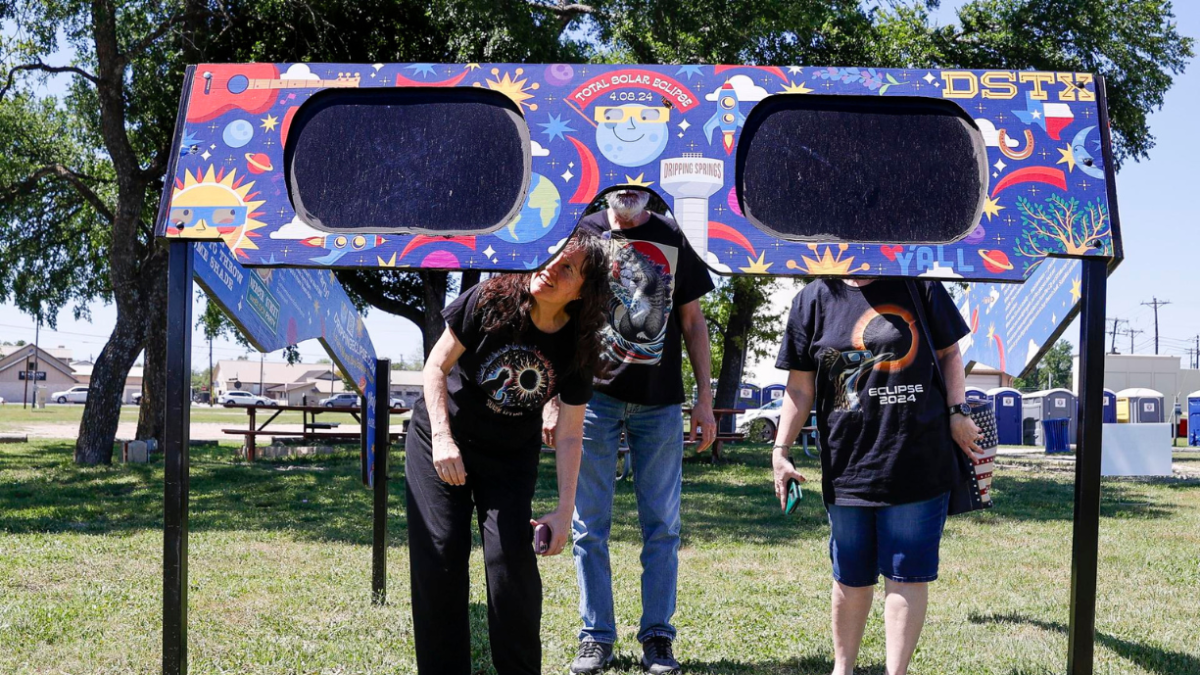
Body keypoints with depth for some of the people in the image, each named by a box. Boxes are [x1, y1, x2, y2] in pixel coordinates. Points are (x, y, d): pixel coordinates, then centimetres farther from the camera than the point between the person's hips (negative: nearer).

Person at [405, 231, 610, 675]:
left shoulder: (578, 348, -14)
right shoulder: (489, 301, -20)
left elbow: (569, 435, -9)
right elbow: (437, 365, -12)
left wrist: (564, 512, -14)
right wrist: (442, 437, -23)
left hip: (511, 458, 1)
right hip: (439, 440, -1)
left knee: (512, 558, -11)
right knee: (440, 556, -7)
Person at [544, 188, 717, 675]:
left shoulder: (671, 239, 10)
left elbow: (692, 320, 11)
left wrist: (705, 397, 5)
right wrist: (552, 399, -1)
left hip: (660, 402, 1)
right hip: (593, 395, -1)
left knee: (662, 525, 3)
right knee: (590, 524, 2)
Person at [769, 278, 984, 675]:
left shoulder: (919, 285, 3)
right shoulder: (814, 300, 4)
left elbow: (949, 352, 12)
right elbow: (800, 387, 6)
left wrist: (958, 411, -1)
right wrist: (780, 450, 1)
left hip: (919, 462, -1)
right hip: (847, 466, 1)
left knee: (907, 575, 2)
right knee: (851, 577, 12)